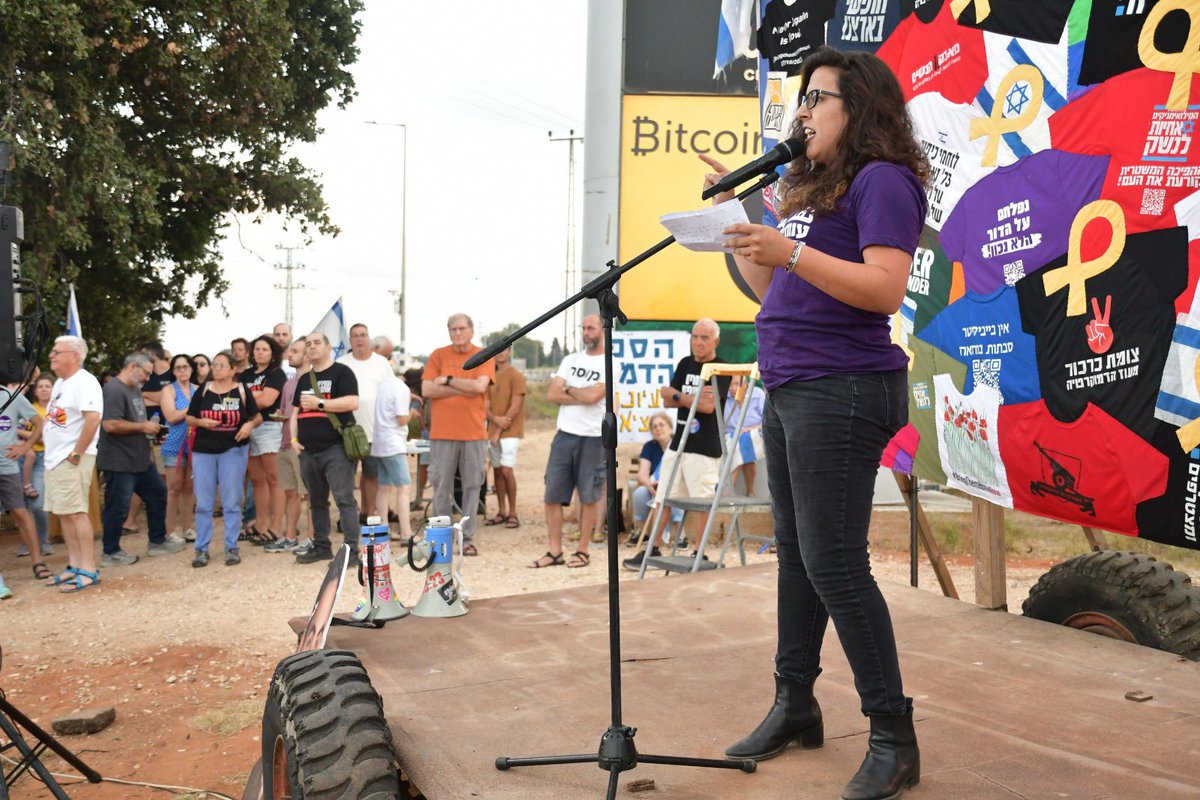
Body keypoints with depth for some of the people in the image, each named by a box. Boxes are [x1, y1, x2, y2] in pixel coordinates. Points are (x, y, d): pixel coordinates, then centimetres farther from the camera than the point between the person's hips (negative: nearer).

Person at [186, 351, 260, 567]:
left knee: (232, 502, 2)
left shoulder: (242, 390, 1)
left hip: (233, 450, -1)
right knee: (203, 503, 4)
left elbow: (257, 417, 8)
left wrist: (250, 424, -14)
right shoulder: (203, 391, 4)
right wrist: (201, 422, -12)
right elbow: (189, 418, 9)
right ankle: (201, 549, 11)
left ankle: (232, 548, 10)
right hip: (203, 451, 2)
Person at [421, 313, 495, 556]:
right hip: (442, 432, 0)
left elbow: (479, 386, -12)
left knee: (472, 485, 4)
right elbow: (427, 390, -5)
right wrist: (464, 389, -9)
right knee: (441, 486, 2)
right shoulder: (438, 355, 6)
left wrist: (448, 380, -6)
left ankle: (468, 538, 12)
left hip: (474, 433, 0)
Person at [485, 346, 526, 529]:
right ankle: (501, 512, 14)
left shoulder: (516, 376, -5)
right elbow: (486, 406, 11)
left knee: (507, 471, -13)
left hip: (510, 432, -6)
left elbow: (515, 407, -11)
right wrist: (496, 419, -12)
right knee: (497, 471, 7)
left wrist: (498, 431, -12)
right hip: (493, 431, 6)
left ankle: (512, 514, -6)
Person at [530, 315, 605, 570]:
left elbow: (593, 396, -17)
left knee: (588, 496, 4)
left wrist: (568, 389, -2)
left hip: (593, 438, -4)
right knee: (552, 494, 2)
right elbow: (551, 395, 1)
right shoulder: (570, 360, 12)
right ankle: (555, 551, 10)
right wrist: (582, 396, -8)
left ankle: (583, 551, 14)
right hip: (564, 434, 4)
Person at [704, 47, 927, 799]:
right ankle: (795, 706, 24)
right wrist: (733, 213, 17)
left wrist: (789, 252, -26)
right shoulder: (812, 186, 20)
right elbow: (773, 289, 22)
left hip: (840, 392, -9)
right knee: (796, 553, 13)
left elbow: (885, 289, -19)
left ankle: (895, 740, 0)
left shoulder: (883, 181, -7)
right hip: (789, 391, 9)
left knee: (833, 564, -10)